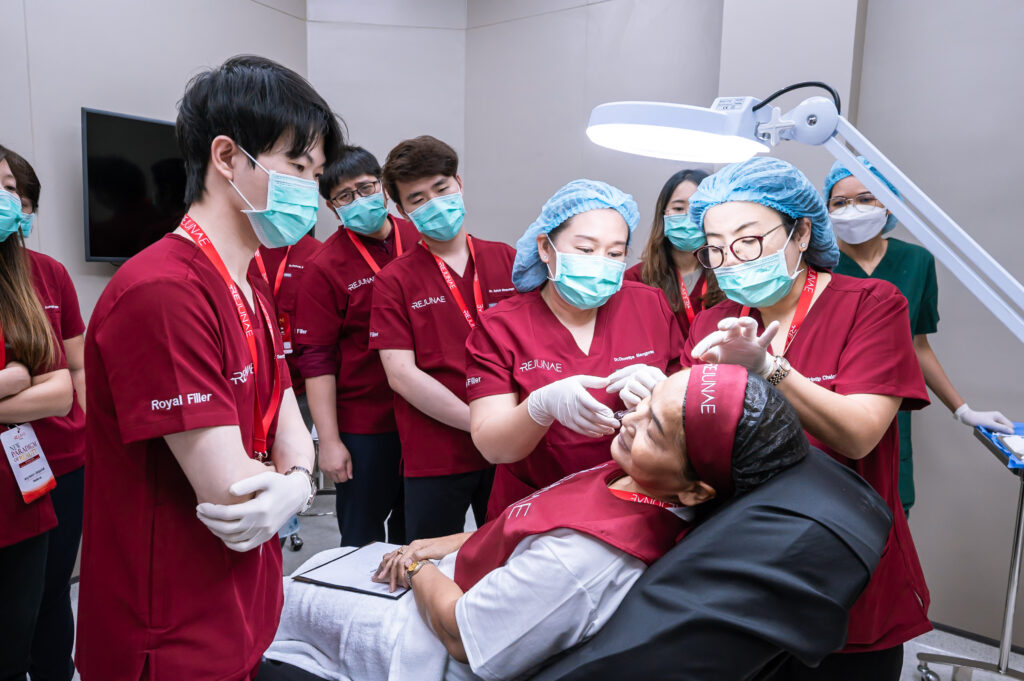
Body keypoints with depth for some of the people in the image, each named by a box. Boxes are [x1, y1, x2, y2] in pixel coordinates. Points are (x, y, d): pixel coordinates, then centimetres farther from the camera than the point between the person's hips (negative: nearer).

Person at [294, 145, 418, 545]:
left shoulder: (421, 242, 1)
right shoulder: (325, 267, -9)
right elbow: (316, 360, -10)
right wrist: (329, 441, -12)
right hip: (363, 424, -3)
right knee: (363, 538, 11)